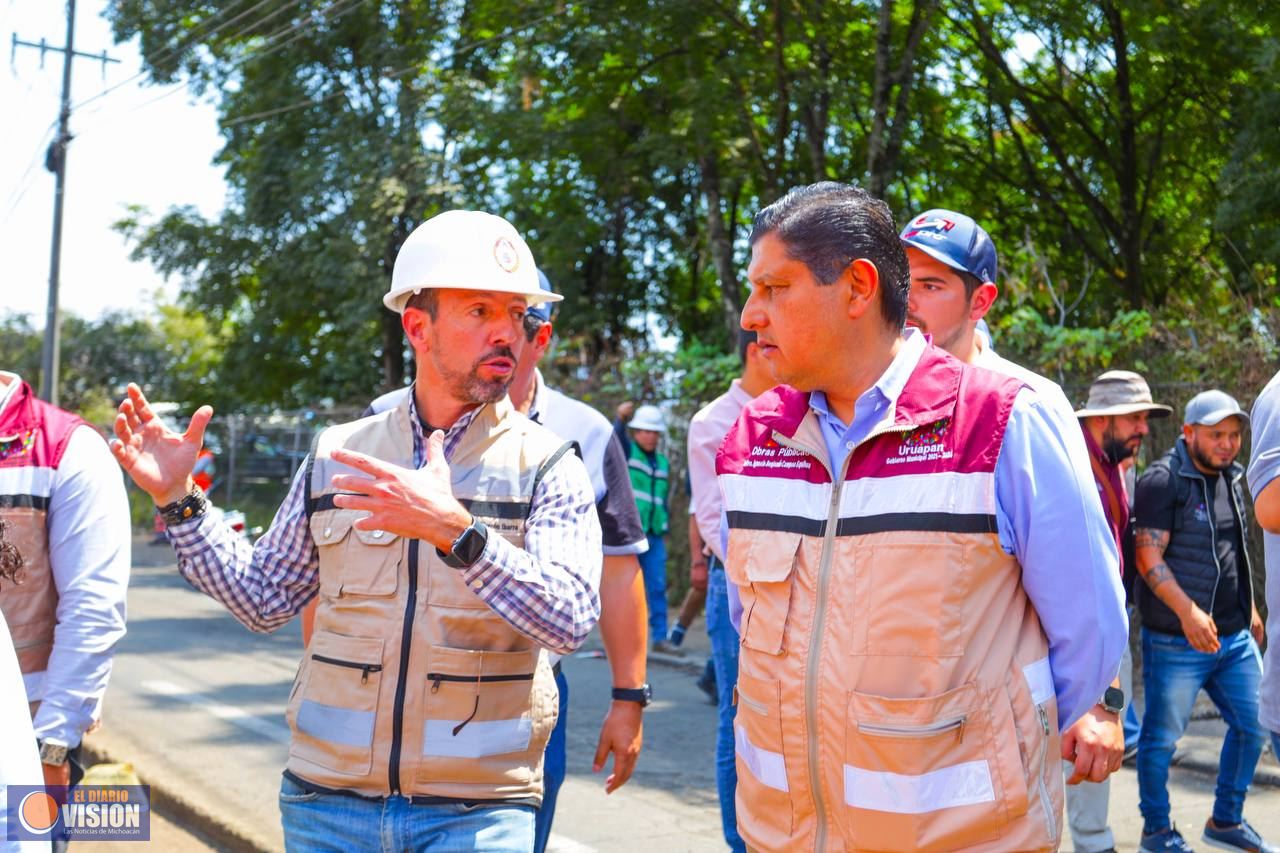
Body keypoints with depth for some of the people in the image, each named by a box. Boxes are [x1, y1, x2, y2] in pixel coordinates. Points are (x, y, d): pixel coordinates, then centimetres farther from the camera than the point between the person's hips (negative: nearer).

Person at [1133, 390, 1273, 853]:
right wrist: (1187, 611, -27)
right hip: (1177, 640, -8)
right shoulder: (1162, 480, -12)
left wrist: (1250, 608, 24)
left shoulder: (1231, 478, 13)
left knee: (1254, 724, 13)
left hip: (1234, 638, 8)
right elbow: (1148, 556, -18)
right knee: (1162, 736, 3)